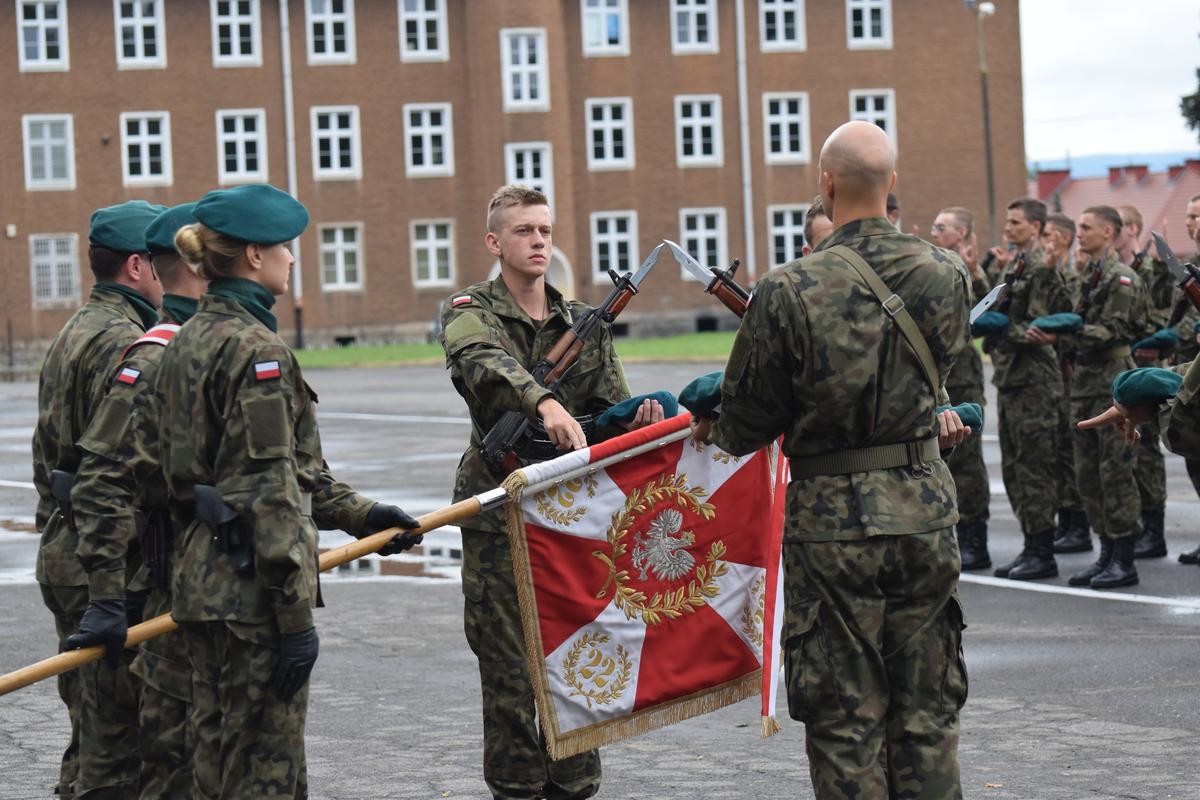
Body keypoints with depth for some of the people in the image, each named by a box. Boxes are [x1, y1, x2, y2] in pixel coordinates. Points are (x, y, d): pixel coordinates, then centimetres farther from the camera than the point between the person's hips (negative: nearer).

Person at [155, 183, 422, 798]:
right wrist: (295, 616, -17)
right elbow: (268, 490, -19)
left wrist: (357, 514, 21)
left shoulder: (187, 341, 13)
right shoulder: (256, 349, -16)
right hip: (250, 587, -9)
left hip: (199, 579, 9)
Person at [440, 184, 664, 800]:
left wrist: (639, 417, -14)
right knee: (508, 668, 0)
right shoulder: (470, 311, -2)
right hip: (498, 513, -4)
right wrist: (545, 402, -44)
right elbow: (483, 360, -26)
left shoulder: (584, 322, 12)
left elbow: (612, 410, 11)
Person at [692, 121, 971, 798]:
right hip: (926, 512, 3)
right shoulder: (946, 277, -3)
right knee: (927, 716, 13)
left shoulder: (788, 292, -15)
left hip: (833, 521, -3)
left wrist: (713, 430, 15)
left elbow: (747, 422, -6)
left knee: (846, 723, 7)